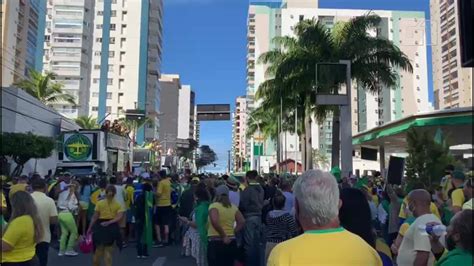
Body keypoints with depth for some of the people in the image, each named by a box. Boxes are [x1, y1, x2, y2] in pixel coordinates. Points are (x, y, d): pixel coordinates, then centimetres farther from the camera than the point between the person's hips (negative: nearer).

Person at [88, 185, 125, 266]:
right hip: (112, 228, 0)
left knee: (98, 251, 13)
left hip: (100, 227, 0)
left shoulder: (99, 203, -4)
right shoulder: (118, 205, -5)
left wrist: (90, 228, -5)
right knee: (108, 252, 8)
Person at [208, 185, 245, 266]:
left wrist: (223, 236, -15)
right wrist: (232, 233, 2)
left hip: (216, 243, -5)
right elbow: (242, 222, 0)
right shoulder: (233, 207, 7)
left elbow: (214, 221, -24)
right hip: (231, 243, 5)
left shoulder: (214, 206, -7)